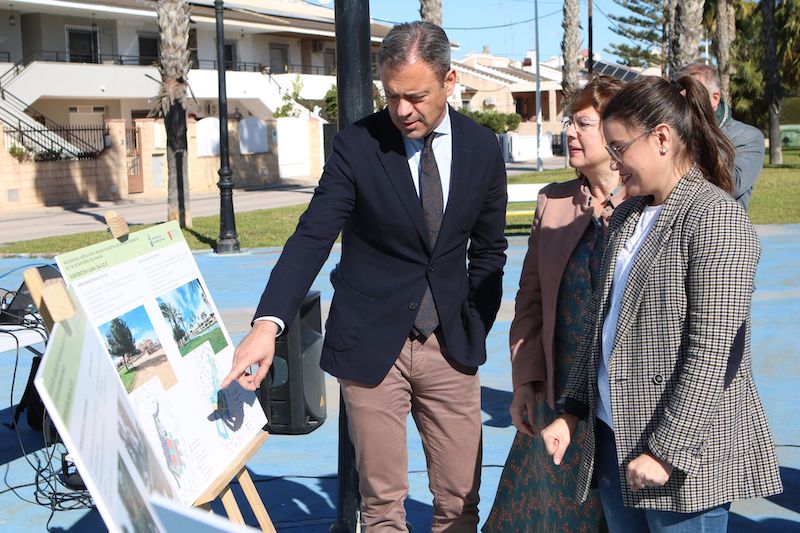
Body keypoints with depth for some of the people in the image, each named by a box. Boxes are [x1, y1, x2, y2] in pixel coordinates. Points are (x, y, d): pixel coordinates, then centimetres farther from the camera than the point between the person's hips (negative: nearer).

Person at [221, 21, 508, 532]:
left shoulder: (483, 148, 1)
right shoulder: (356, 145, -9)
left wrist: (476, 331, 5)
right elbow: (312, 237, -16)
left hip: (451, 346, 3)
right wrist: (268, 323, -30)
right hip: (371, 345, -2)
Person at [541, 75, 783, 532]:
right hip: (614, 440, 7)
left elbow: (711, 352, -18)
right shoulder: (628, 217, 12)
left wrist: (667, 450, -19)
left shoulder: (716, 217, -13)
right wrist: (572, 411, 11)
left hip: (687, 452, -7)